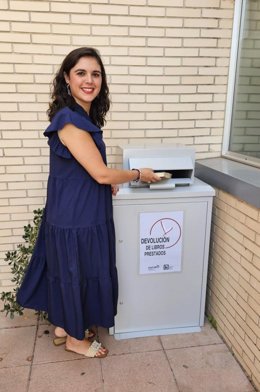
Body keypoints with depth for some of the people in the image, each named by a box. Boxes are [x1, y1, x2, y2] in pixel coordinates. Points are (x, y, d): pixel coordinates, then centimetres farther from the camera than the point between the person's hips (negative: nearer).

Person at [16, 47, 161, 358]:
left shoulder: (84, 117, 8)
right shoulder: (69, 119, -22)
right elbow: (101, 173, -23)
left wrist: (107, 181, 3)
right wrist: (139, 174, -8)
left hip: (79, 214, 9)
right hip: (76, 218, -9)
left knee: (66, 271, 22)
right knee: (76, 274, 9)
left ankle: (62, 326, 43)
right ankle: (75, 338, 34)